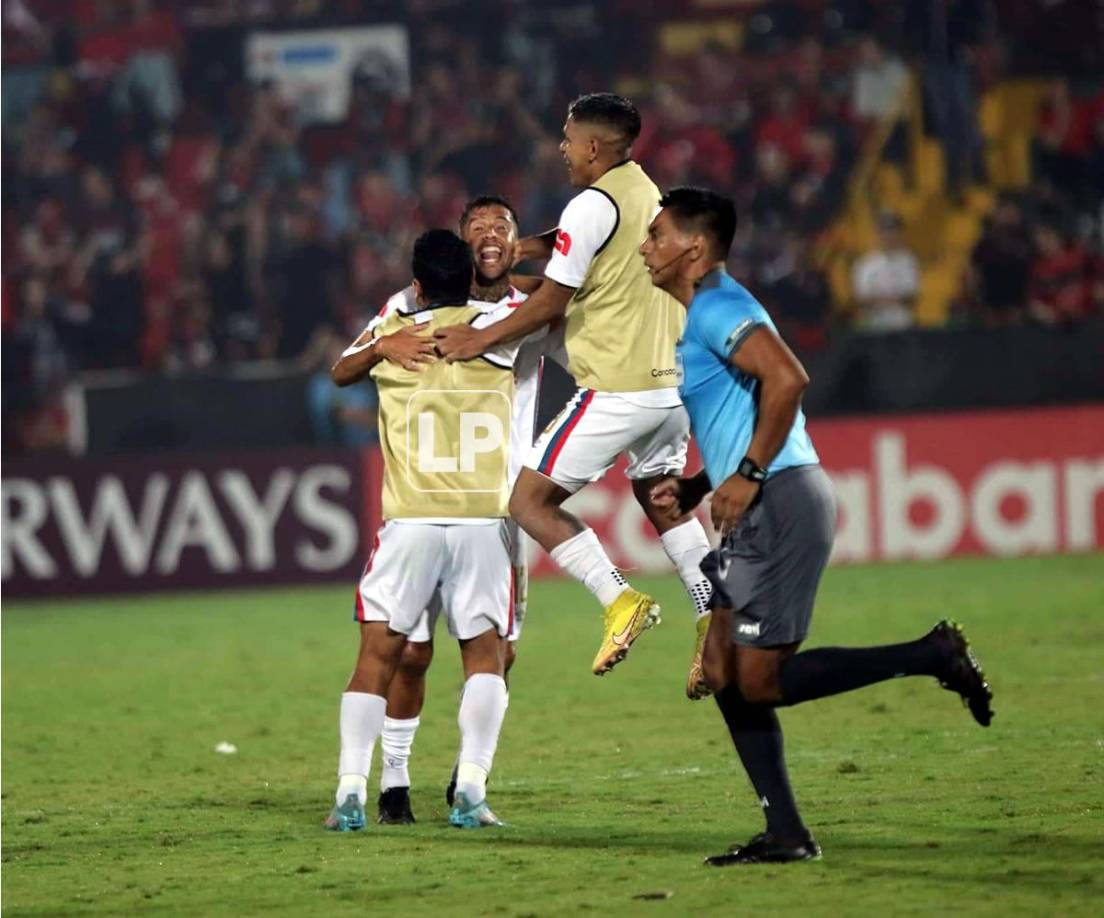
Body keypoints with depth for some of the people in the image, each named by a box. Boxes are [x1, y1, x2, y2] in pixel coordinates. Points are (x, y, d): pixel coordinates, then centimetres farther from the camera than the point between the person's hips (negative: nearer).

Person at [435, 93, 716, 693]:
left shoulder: (593, 205, -13)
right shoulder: (649, 194, 12)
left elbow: (551, 302, -12)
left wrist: (481, 340, -3)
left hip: (616, 390, -9)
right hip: (670, 382, 9)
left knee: (529, 500, -2)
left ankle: (619, 600, -13)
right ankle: (714, 618, 14)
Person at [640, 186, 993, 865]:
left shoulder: (717, 307, -10)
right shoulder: (707, 313, 22)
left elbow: (787, 378, -27)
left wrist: (747, 475, -22)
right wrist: (694, 490, 20)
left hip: (782, 504, -10)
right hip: (762, 510, 10)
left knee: (760, 681, -11)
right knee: (725, 674, 7)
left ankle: (931, 657, -4)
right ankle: (786, 834, 6)